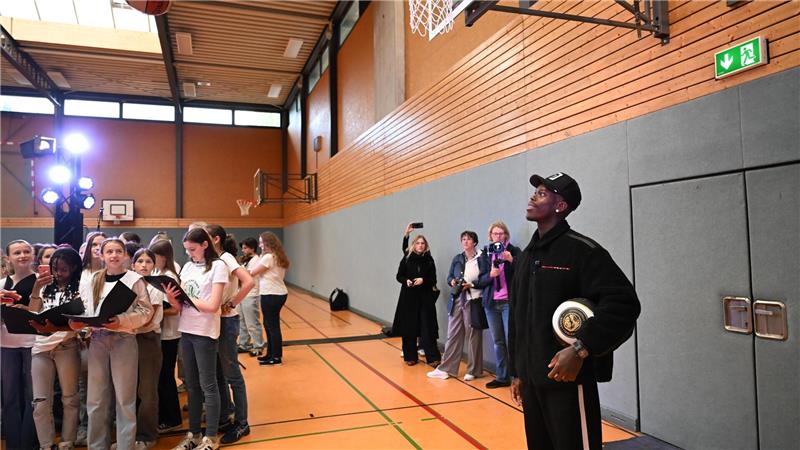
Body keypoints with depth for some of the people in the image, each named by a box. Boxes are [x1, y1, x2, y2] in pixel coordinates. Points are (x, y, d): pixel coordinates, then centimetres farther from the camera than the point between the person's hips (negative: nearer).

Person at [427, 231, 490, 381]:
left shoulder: (482, 258, -4)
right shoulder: (457, 259, 12)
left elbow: (487, 277, -9)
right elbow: (449, 276, 17)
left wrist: (472, 284, -17)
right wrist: (452, 281, -4)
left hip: (473, 301, -5)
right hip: (457, 300, 5)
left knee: (473, 336, 4)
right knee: (453, 335, 8)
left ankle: (473, 371, 18)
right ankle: (446, 369, 15)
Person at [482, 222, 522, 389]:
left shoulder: (514, 251, 1)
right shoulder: (486, 252, 10)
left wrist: (511, 260, -21)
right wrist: (490, 274, -10)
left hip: (509, 302, -4)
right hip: (491, 303, 4)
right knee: (498, 342, 8)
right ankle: (501, 377, 16)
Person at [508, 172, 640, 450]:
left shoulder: (582, 250, -11)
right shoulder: (524, 257, 12)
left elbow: (624, 303, -19)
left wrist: (581, 349, -23)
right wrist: (515, 371, 17)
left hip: (569, 378, -7)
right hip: (531, 380, 7)